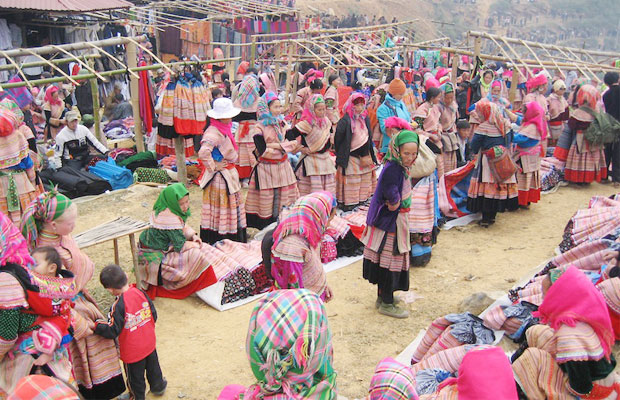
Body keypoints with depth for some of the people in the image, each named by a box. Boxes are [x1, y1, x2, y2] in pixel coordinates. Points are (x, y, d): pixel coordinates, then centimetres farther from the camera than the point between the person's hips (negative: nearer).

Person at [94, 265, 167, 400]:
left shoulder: (118, 306, -29)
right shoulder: (140, 292, -12)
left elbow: (112, 331, -26)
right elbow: (153, 314, -2)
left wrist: (96, 325, -13)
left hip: (132, 351, -6)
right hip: (149, 343, 6)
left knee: (135, 376, 19)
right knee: (153, 367, 29)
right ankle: (158, 387, 51)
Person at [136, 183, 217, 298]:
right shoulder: (169, 218, -29)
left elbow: (183, 226, 15)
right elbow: (180, 245, -26)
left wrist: (193, 235, -3)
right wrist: (196, 245, -9)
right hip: (156, 258, -10)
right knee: (195, 255, -21)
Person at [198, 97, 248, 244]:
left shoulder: (224, 129, 8)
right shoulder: (213, 132, -23)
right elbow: (203, 152, -39)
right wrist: (214, 166, -26)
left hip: (229, 175, 10)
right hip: (219, 178, -10)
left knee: (231, 207, 18)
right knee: (221, 210, 1)